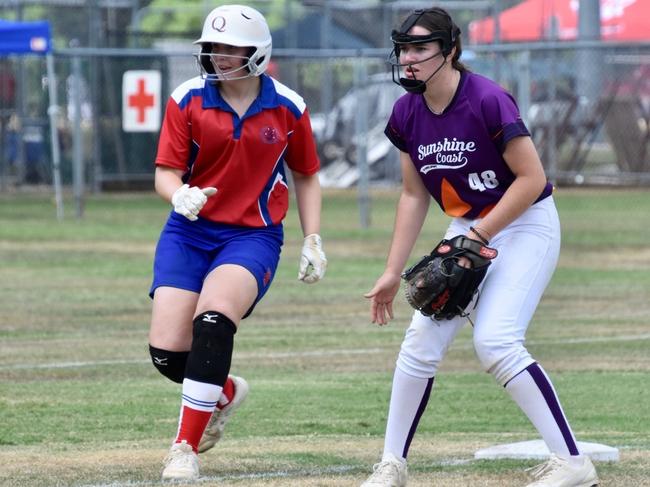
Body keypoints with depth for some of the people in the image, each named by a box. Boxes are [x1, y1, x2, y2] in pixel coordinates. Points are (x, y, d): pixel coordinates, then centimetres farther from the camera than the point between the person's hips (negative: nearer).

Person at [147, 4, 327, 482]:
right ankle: (225, 393, 29)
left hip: (253, 235, -2)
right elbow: (166, 173, -3)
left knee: (212, 323, -29)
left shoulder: (288, 107, 0)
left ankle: (185, 449, -18)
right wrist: (181, 195, -26)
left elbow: (306, 177, 13)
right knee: (167, 353, -8)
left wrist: (313, 240, 5)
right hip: (189, 231, 2)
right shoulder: (187, 100, -2)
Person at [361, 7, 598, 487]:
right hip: (467, 231, 7)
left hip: (526, 225, -7)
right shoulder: (407, 114, -3)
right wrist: (393, 272, 4)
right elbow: (414, 195, 7)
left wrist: (478, 237, -21)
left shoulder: (487, 101, -24)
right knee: (421, 341, 0)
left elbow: (531, 179, -21)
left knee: (495, 340, -22)